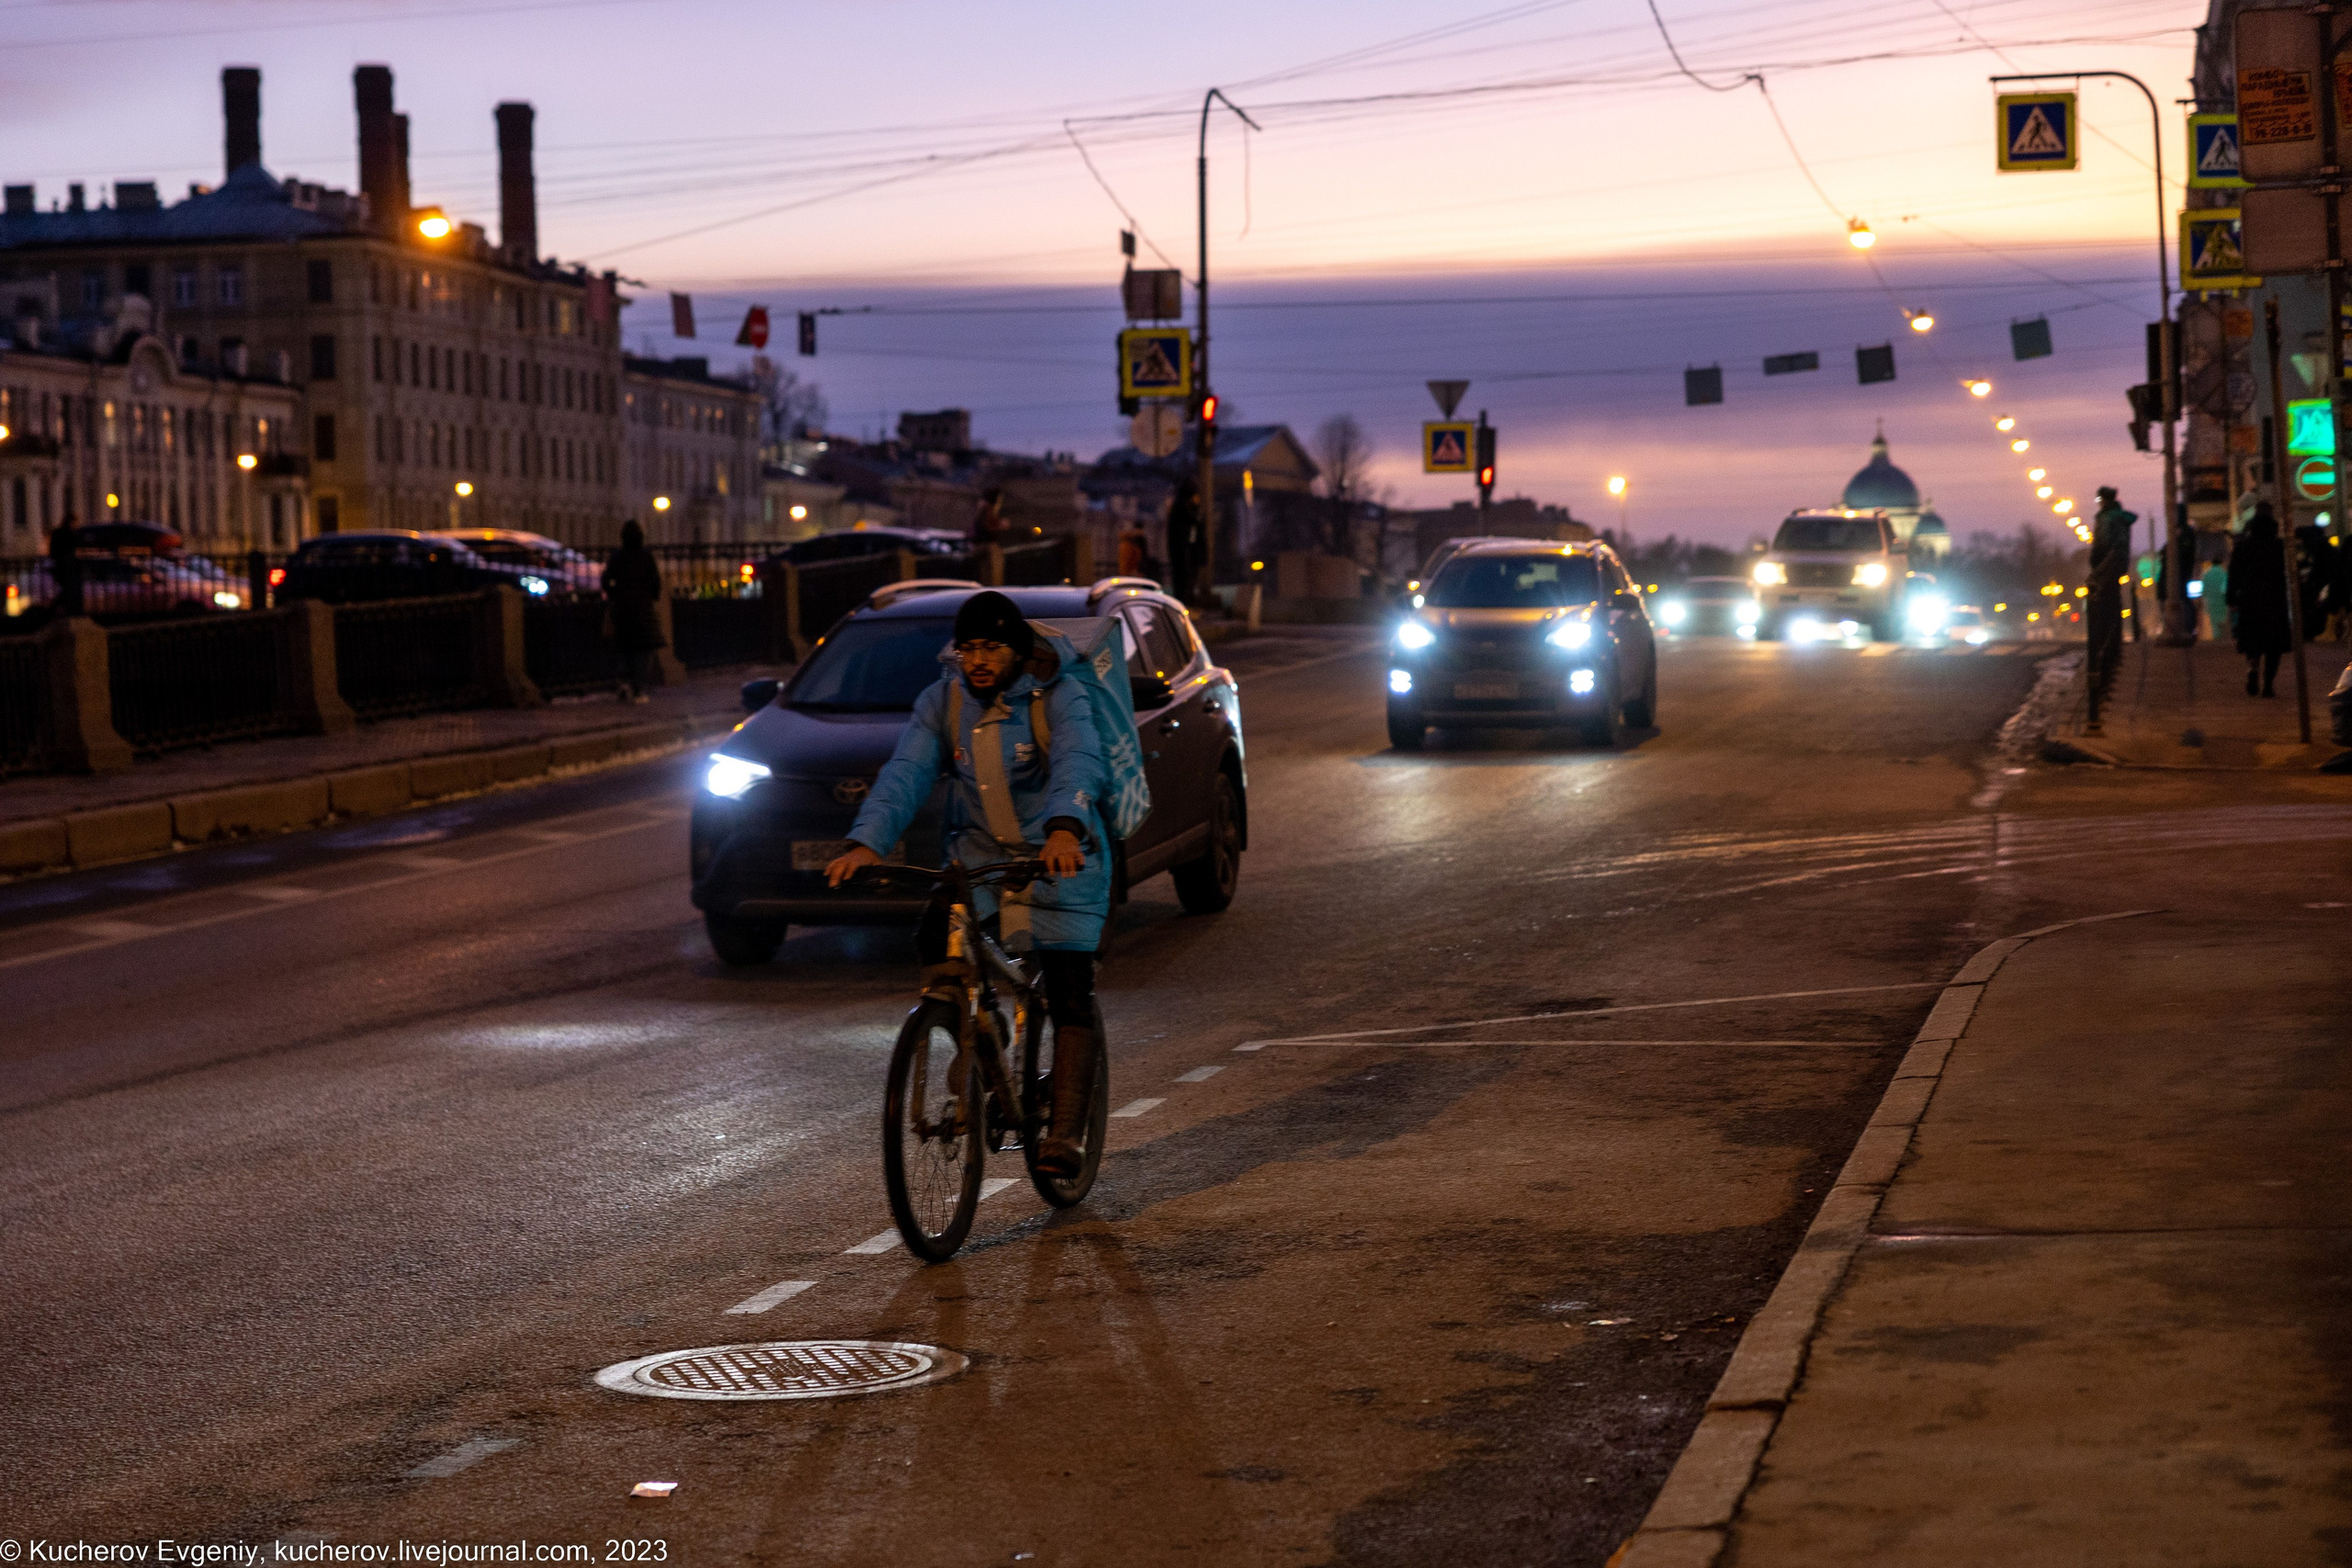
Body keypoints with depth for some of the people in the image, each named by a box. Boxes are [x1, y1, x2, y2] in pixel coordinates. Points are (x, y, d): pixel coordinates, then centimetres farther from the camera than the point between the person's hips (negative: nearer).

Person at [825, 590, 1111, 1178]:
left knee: (1071, 1001, -6)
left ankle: (1065, 1134, 3)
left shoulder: (1058, 698, -15)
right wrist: (866, 843, -33)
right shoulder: (942, 701, -4)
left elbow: (1080, 765, -33)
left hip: (1058, 860, -3)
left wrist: (1063, 828, -54)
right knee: (936, 937, -26)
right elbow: (905, 773, -15)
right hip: (978, 855, 3)